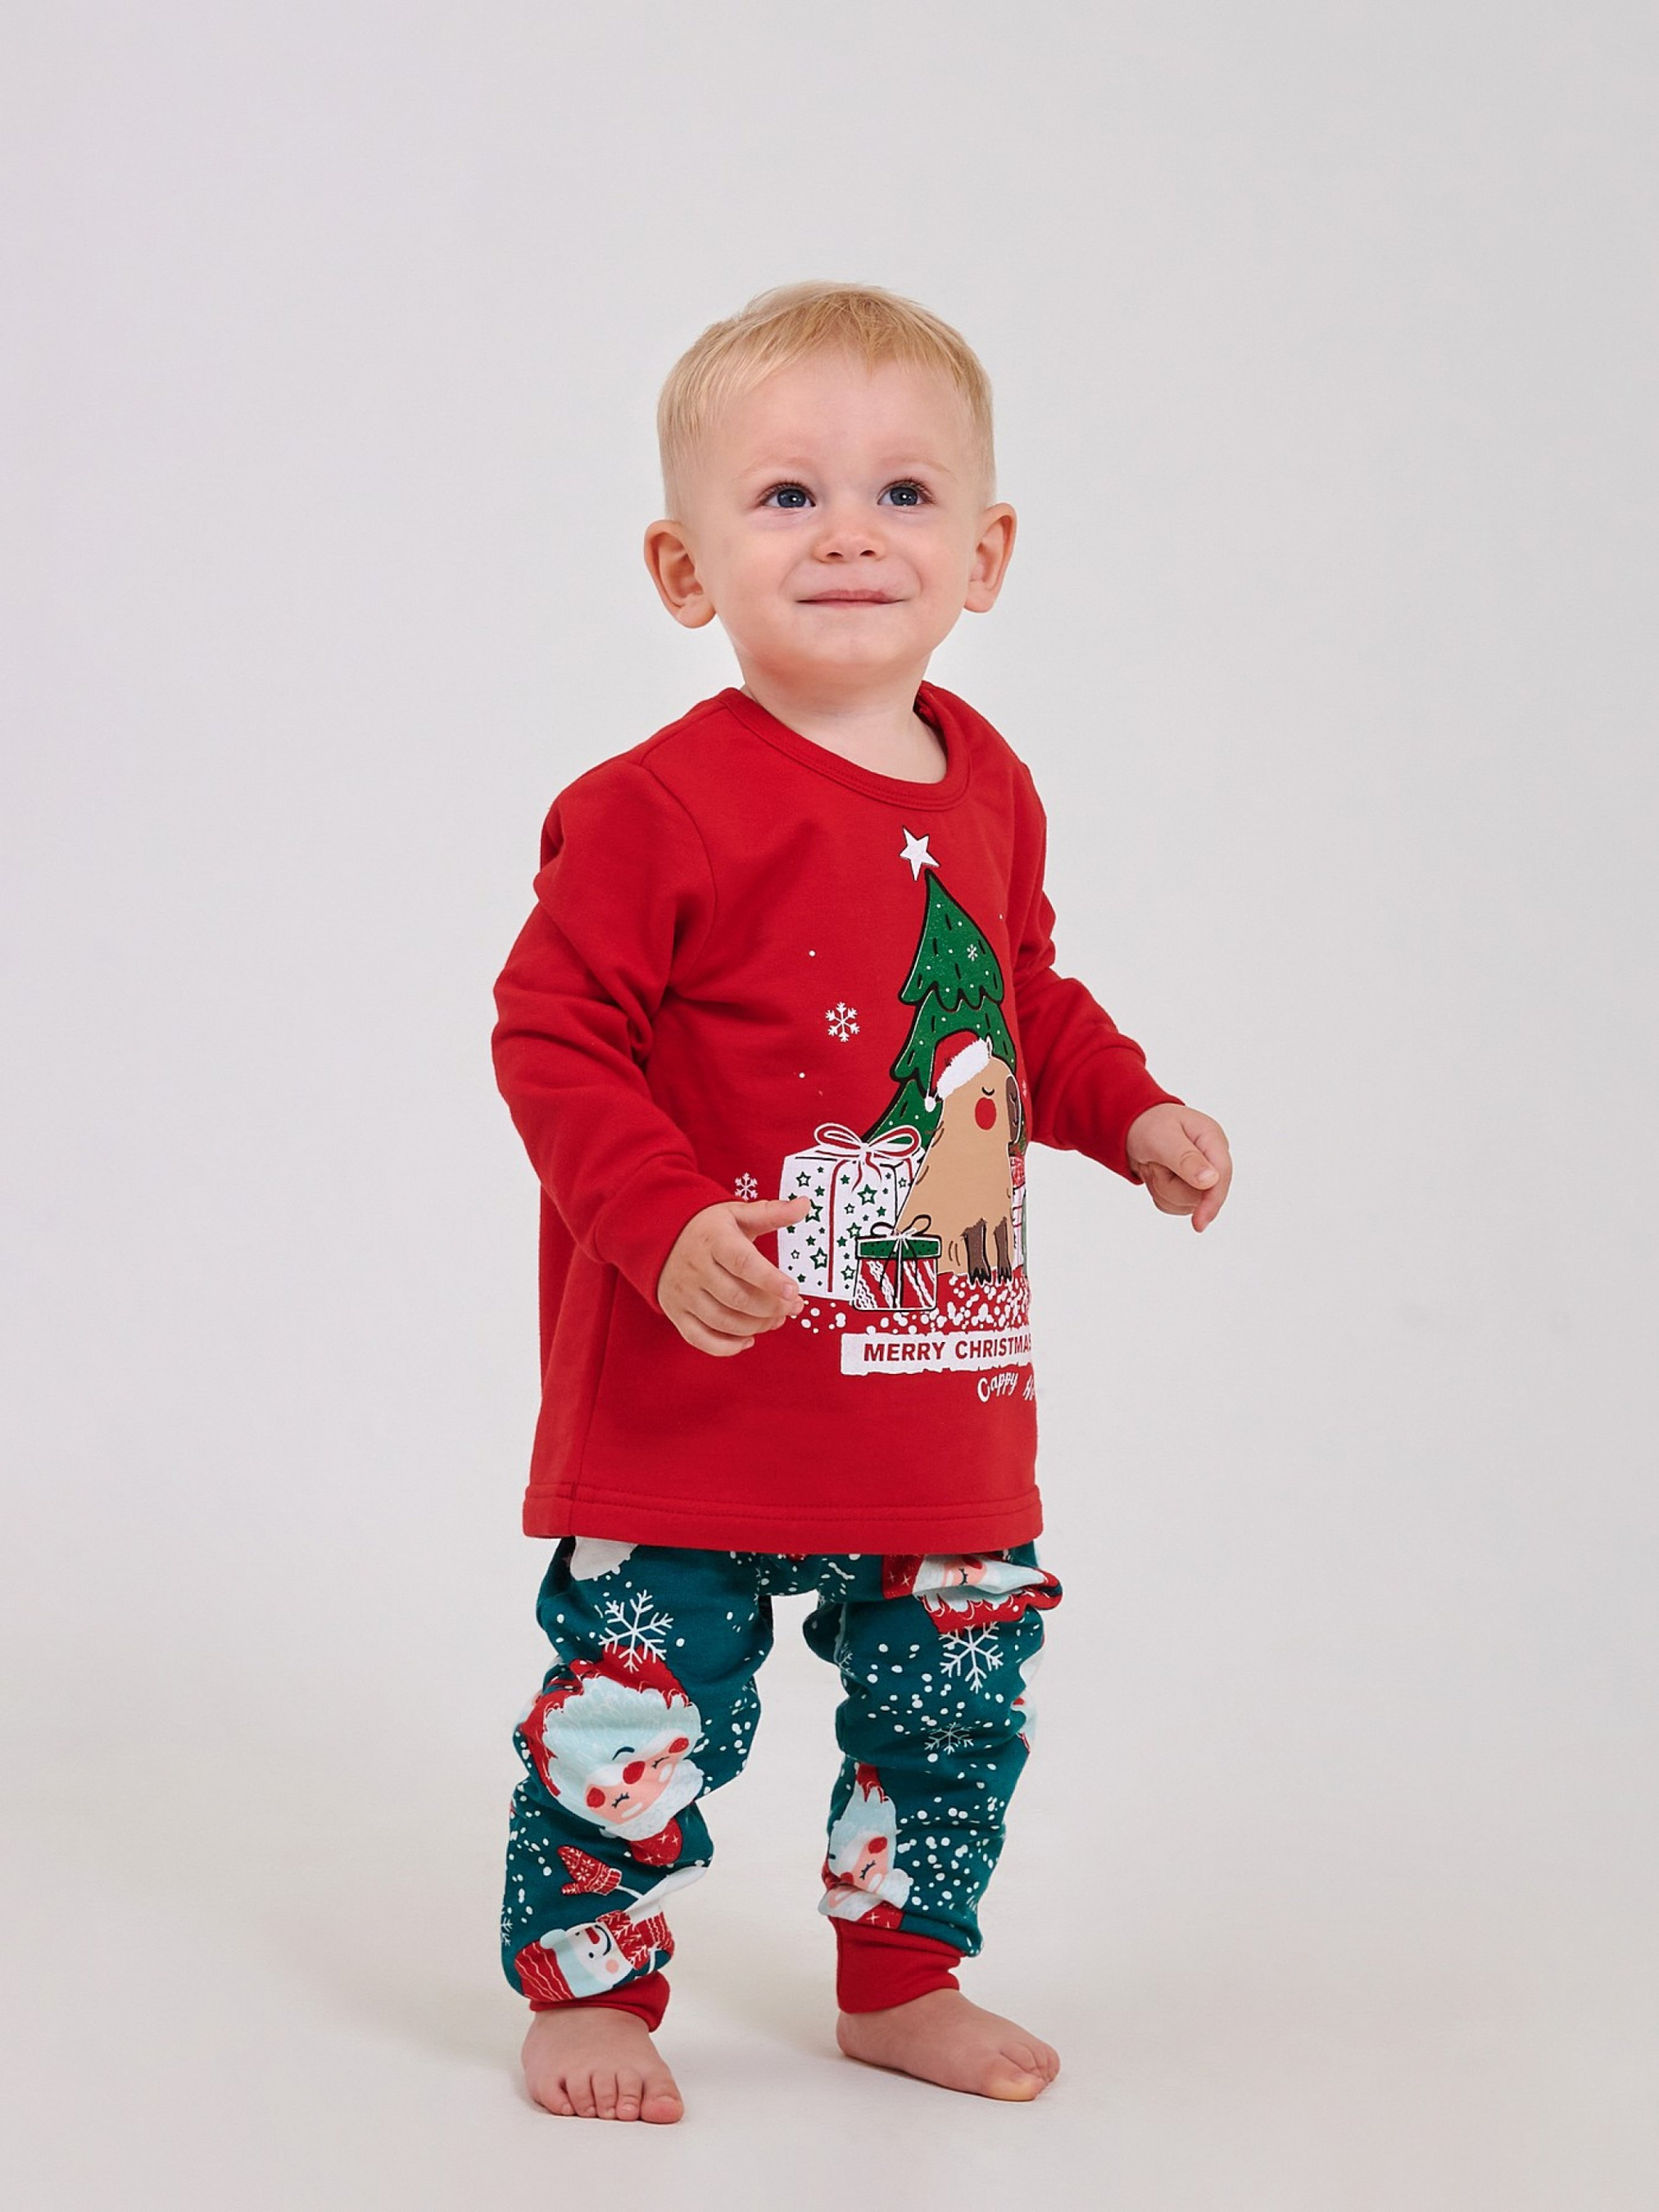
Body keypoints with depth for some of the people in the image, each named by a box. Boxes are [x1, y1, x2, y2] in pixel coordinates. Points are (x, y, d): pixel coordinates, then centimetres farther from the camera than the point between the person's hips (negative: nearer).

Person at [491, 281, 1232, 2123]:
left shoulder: (991, 793, 5)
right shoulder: (657, 811, -16)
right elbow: (553, 1037, -15)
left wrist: (1133, 1114, 5)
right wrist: (667, 1225, -25)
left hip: (942, 1391, 6)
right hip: (694, 1394, -6)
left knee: (957, 1693, 16)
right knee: (646, 1702, 1)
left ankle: (903, 1975, 36)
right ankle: (585, 1982, 25)